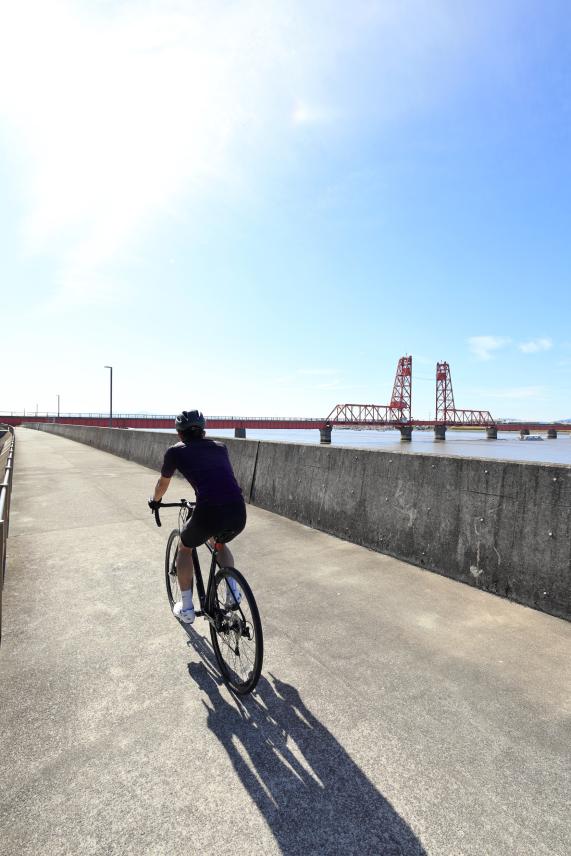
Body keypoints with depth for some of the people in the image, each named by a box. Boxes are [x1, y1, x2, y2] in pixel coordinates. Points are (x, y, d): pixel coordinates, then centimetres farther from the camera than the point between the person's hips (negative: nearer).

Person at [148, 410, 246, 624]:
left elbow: (163, 484, 30)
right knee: (219, 543, 37)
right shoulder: (220, 447, 23)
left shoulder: (176, 451, 13)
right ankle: (232, 591, 25)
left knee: (185, 548, 29)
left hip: (209, 513, -3)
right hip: (239, 513, 4)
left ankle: (186, 608, 32)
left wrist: (155, 500, 51)